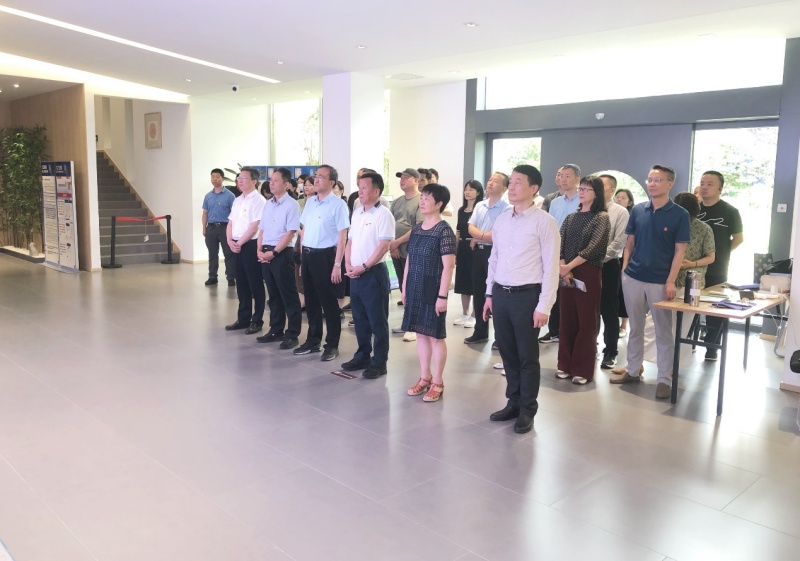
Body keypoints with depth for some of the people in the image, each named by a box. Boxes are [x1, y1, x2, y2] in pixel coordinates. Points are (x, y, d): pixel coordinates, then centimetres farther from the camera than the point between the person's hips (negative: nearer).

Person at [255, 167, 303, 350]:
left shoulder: (291, 205, -9)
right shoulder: (268, 204, 14)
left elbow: (290, 233, -15)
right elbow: (262, 230, 17)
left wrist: (273, 252, -15)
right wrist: (260, 250, 2)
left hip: (282, 254, -7)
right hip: (266, 254, 7)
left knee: (288, 296, -1)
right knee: (273, 295, 14)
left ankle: (292, 334, 6)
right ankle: (276, 330, 23)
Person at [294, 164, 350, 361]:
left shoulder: (338, 204, -10)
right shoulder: (310, 202, 11)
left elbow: (342, 236, -13)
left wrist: (337, 265, -17)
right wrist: (302, 257, 15)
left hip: (324, 256, -7)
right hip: (307, 255, 7)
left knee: (328, 302, 3)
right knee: (311, 300, 15)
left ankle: (332, 345, 15)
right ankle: (313, 341, 28)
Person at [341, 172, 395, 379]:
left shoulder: (383, 214, -11)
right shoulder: (357, 213, 12)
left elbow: (383, 246, -17)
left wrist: (364, 267, -17)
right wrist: (348, 264, 2)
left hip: (374, 273, -8)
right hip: (355, 274, 8)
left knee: (377, 321, 1)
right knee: (360, 319, 16)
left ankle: (379, 362, 9)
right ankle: (362, 356, 28)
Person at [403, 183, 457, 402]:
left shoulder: (444, 231, -13)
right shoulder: (416, 229, 9)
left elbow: (448, 266, -16)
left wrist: (442, 296, -18)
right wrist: (404, 288, 12)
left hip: (433, 290, -7)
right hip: (415, 289, 7)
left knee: (436, 335, 3)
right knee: (421, 333, 14)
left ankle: (437, 383, 14)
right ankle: (425, 378, 26)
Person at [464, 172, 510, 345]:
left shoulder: (506, 209, -11)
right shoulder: (479, 206, 12)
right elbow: (471, 228, 4)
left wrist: (478, 237, -6)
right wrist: (485, 236, -14)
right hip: (478, 252, 7)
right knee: (478, 292, 12)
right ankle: (480, 331, 25)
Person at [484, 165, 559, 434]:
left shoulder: (544, 222, -9)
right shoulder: (501, 220, 9)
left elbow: (551, 267, -11)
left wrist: (544, 306, -14)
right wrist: (489, 294, 13)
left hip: (526, 295, -5)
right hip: (500, 294, 6)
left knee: (527, 356, 6)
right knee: (507, 353, 15)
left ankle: (527, 410, 21)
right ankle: (513, 402, 31)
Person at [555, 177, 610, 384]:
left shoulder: (602, 217, -2)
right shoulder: (571, 217, 13)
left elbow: (593, 248, -14)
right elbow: (558, 243, 2)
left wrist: (568, 266, -17)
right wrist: (563, 268, -14)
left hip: (588, 274, -5)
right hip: (566, 273, 5)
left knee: (586, 321, 0)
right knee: (567, 319, 8)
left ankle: (583, 369, 8)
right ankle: (565, 365, 19)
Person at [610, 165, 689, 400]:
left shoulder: (680, 214, -4)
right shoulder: (637, 210, 5)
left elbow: (679, 251, -6)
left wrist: (671, 282, -12)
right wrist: (624, 268, 0)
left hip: (660, 282, -4)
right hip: (633, 278, 4)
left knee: (663, 332, 5)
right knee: (635, 328, 14)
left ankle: (665, 379, 12)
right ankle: (633, 370, 26)